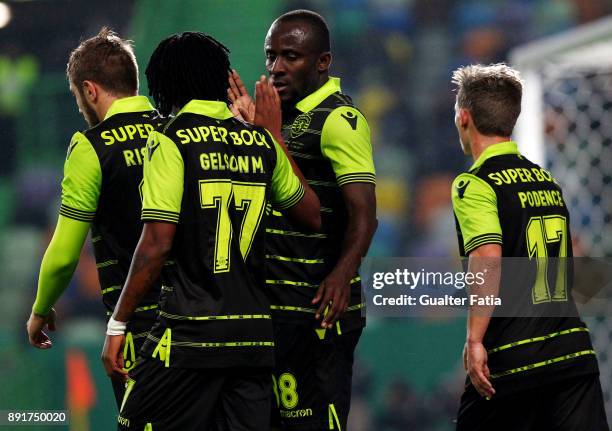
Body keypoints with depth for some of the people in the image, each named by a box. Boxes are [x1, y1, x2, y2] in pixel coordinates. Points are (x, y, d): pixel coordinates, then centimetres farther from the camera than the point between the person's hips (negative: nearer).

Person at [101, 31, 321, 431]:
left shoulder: (172, 141, -6)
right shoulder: (261, 143, 9)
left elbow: (157, 244, -11)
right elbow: (314, 215, 21)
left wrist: (118, 323, -5)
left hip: (191, 331, -5)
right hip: (255, 331, 6)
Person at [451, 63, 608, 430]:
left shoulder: (475, 183, -6)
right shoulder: (547, 180, 17)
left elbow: (488, 259, -22)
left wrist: (475, 339, -22)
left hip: (512, 360, -6)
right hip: (576, 351, 6)